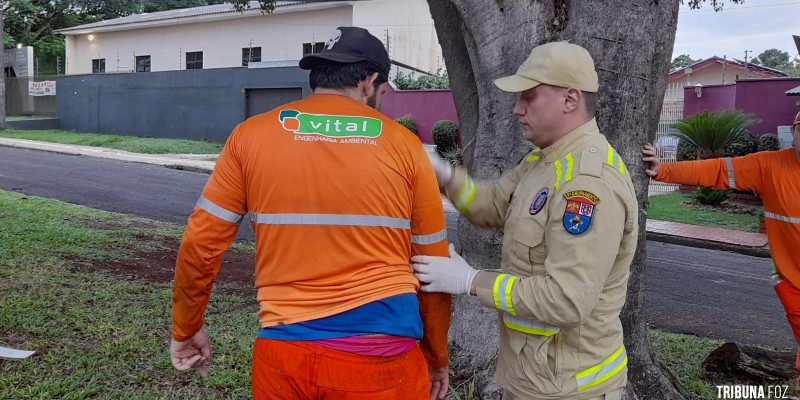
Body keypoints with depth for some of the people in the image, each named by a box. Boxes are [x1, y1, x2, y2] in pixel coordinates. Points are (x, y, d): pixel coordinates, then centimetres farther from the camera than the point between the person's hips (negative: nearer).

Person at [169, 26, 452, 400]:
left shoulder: (251, 136, 1)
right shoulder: (404, 145, -1)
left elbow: (200, 245, 2)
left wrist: (185, 329, 17)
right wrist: (437, 357, 17)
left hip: (284, 351, 2)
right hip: (384, 354, -1)